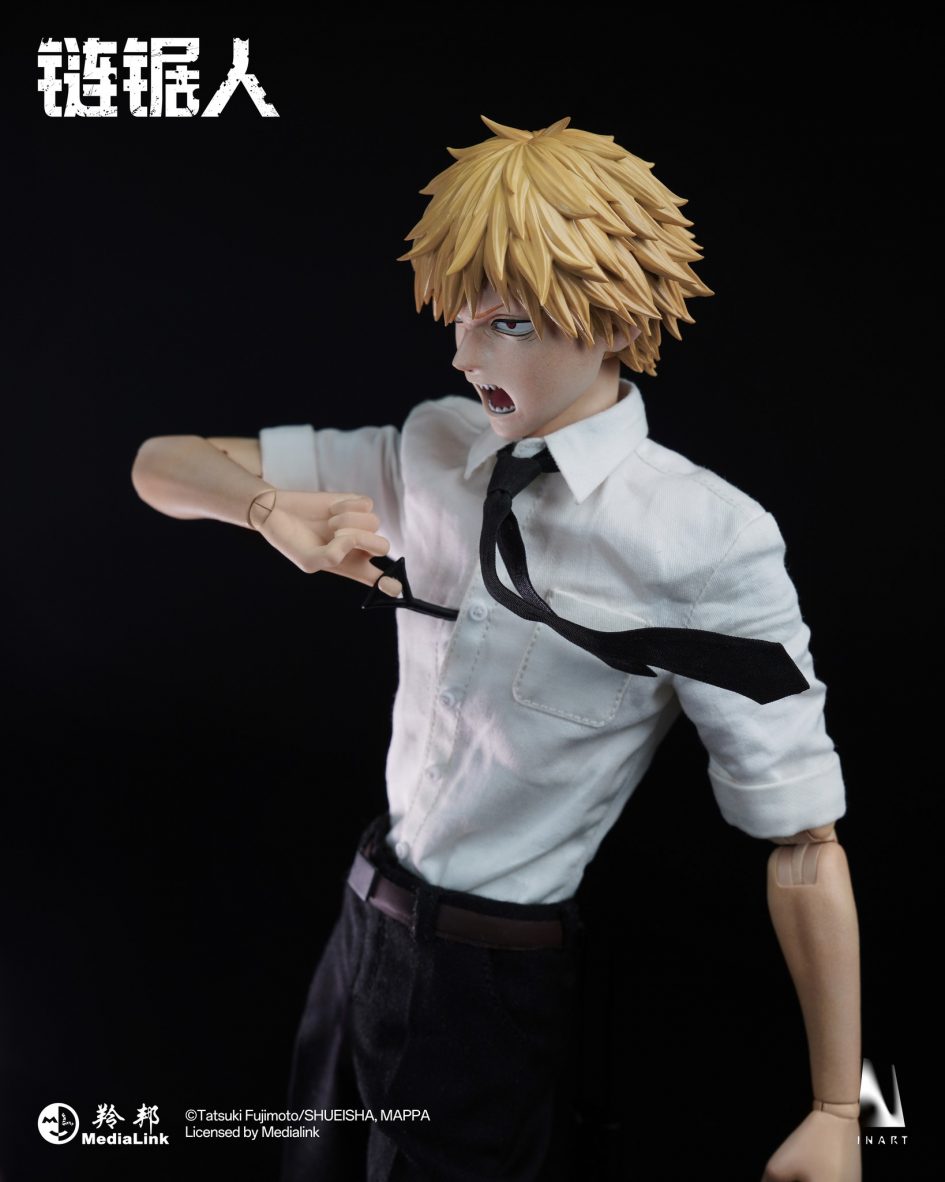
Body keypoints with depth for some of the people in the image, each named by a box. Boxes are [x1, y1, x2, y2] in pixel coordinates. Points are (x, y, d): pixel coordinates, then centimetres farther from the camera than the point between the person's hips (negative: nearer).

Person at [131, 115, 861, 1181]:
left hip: (493, 976, -5)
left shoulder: (706, 541, -22)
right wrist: (278, 511, -20)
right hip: (365, 917, 6)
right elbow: (162, 465, 1)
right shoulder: (433, 451, -4)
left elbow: (802, 839, -19)